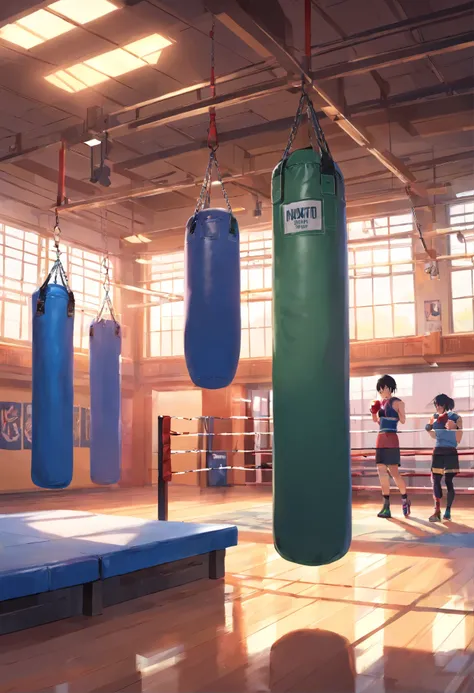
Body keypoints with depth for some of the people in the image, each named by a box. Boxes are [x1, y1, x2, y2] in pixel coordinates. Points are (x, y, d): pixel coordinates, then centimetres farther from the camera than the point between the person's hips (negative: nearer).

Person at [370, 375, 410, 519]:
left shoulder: (397, 402, -4)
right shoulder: (381, 402, 15)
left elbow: (403, 421, -8)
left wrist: (398, 412, -21)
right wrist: (373, 412, 6)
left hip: (391, 439, -7)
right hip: (380, 439, 7)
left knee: (393, 472, -4)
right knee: (382, 471, 2)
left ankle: (405, 499, 16)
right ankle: (386, 505, 6)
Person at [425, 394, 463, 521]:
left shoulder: (456, 418, -5)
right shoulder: (435, 418, 7)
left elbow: (458, 440, -4)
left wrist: (455, 428, -19)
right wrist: (429, 430, 1)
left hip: (450, 453, -4)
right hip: (438, 452, 4)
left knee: (448, 481, -3)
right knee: (435, 481, -3)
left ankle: (448, 511, 7)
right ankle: (437, 511, -3)